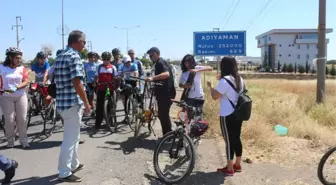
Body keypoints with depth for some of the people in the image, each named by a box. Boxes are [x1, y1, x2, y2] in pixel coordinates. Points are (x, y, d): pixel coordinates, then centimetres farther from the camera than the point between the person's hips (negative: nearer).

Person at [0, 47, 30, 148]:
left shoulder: (22, 68, 3)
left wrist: (17, 87, -19)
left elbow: (26, 81, -3)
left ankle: (24, 140, 13)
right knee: (9, 120, -2)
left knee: (22, 119, 3)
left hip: (21, 96, 2)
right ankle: (10, 141, 13)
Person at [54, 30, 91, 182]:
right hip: (72, 103, -9)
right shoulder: (74, 56, -16)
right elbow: (77, 83, -23)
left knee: (73, 135, 22)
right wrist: (86, 102, -14)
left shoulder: (60, 57, 14)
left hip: (62, 102, 10)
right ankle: (65, 173, 9)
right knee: (70, 138, 0)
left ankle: (74, 164, 35)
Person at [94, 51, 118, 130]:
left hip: (110, 89, 0)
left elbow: (115, 78, 7)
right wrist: (95, 82, -9)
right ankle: (98, 123, 3)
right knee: (99, 106, 0)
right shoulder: (100, 67, 8)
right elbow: (96, 76, 9)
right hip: (101, 89, 0)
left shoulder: (113, 67, 6)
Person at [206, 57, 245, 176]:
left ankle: (229, 169, 11)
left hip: (227, 116, -8)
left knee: (229, 141, 1)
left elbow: (215, 96, -16)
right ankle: (238, 165, 27)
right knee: (236, 138, 16)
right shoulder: (240, 79, 8)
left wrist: (210, 86, 1)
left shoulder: (224, 80, -19)